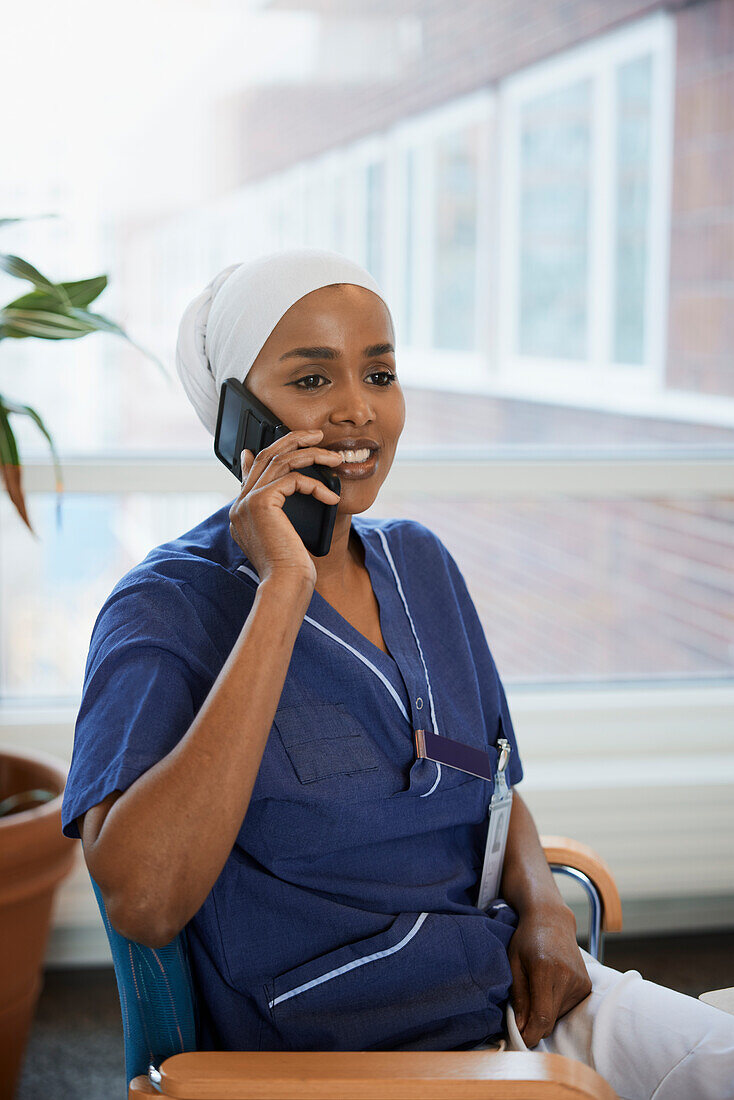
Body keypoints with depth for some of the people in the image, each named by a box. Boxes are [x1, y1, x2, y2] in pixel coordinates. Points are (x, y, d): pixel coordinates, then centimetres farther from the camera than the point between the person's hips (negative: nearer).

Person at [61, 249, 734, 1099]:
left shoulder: (420, 564, 10)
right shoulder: (169, 606, -10)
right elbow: (143, 904, -26)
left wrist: (543, 909, -2)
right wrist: (283, 589, -24)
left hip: (514, 992, 7)